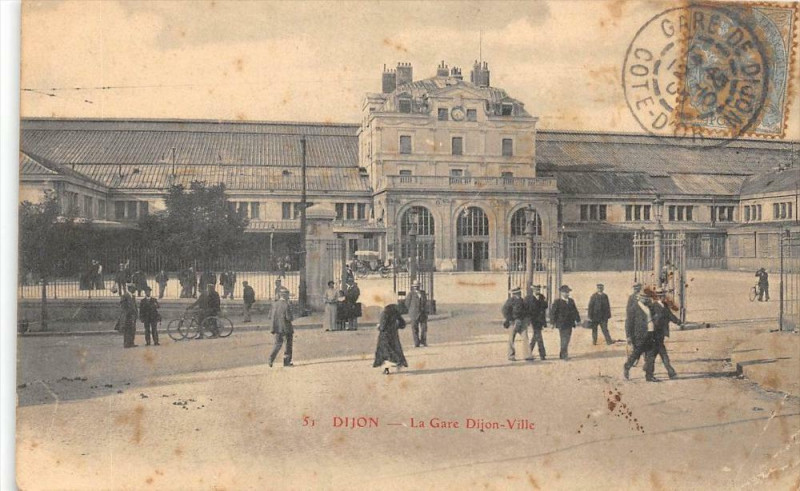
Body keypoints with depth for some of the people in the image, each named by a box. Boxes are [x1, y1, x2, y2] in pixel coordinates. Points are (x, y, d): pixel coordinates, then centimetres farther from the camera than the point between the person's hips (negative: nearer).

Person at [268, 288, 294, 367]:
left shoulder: (275, 304, 1)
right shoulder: (286, 305, -16)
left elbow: (272, 316, 6)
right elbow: (289, 318, -18)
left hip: (277, 327, 5)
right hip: (286, 328, -5)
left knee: (278, 344, 13)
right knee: (288, 344, 10)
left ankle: (271, 358, -7)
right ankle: (287, 361, 14)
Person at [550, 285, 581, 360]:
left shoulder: (571, 301, 11)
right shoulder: (557, 302, -6)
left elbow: (575, 311, 16)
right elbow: (552, 312, -6)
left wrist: (577, 320, 9)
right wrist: (553, 322, -11)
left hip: (570, 324, 6)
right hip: (562, 325, -6)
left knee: (567, 340, 11)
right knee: (564, 340, -10)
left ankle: (562, 355, 21)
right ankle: (564, 355, -5)